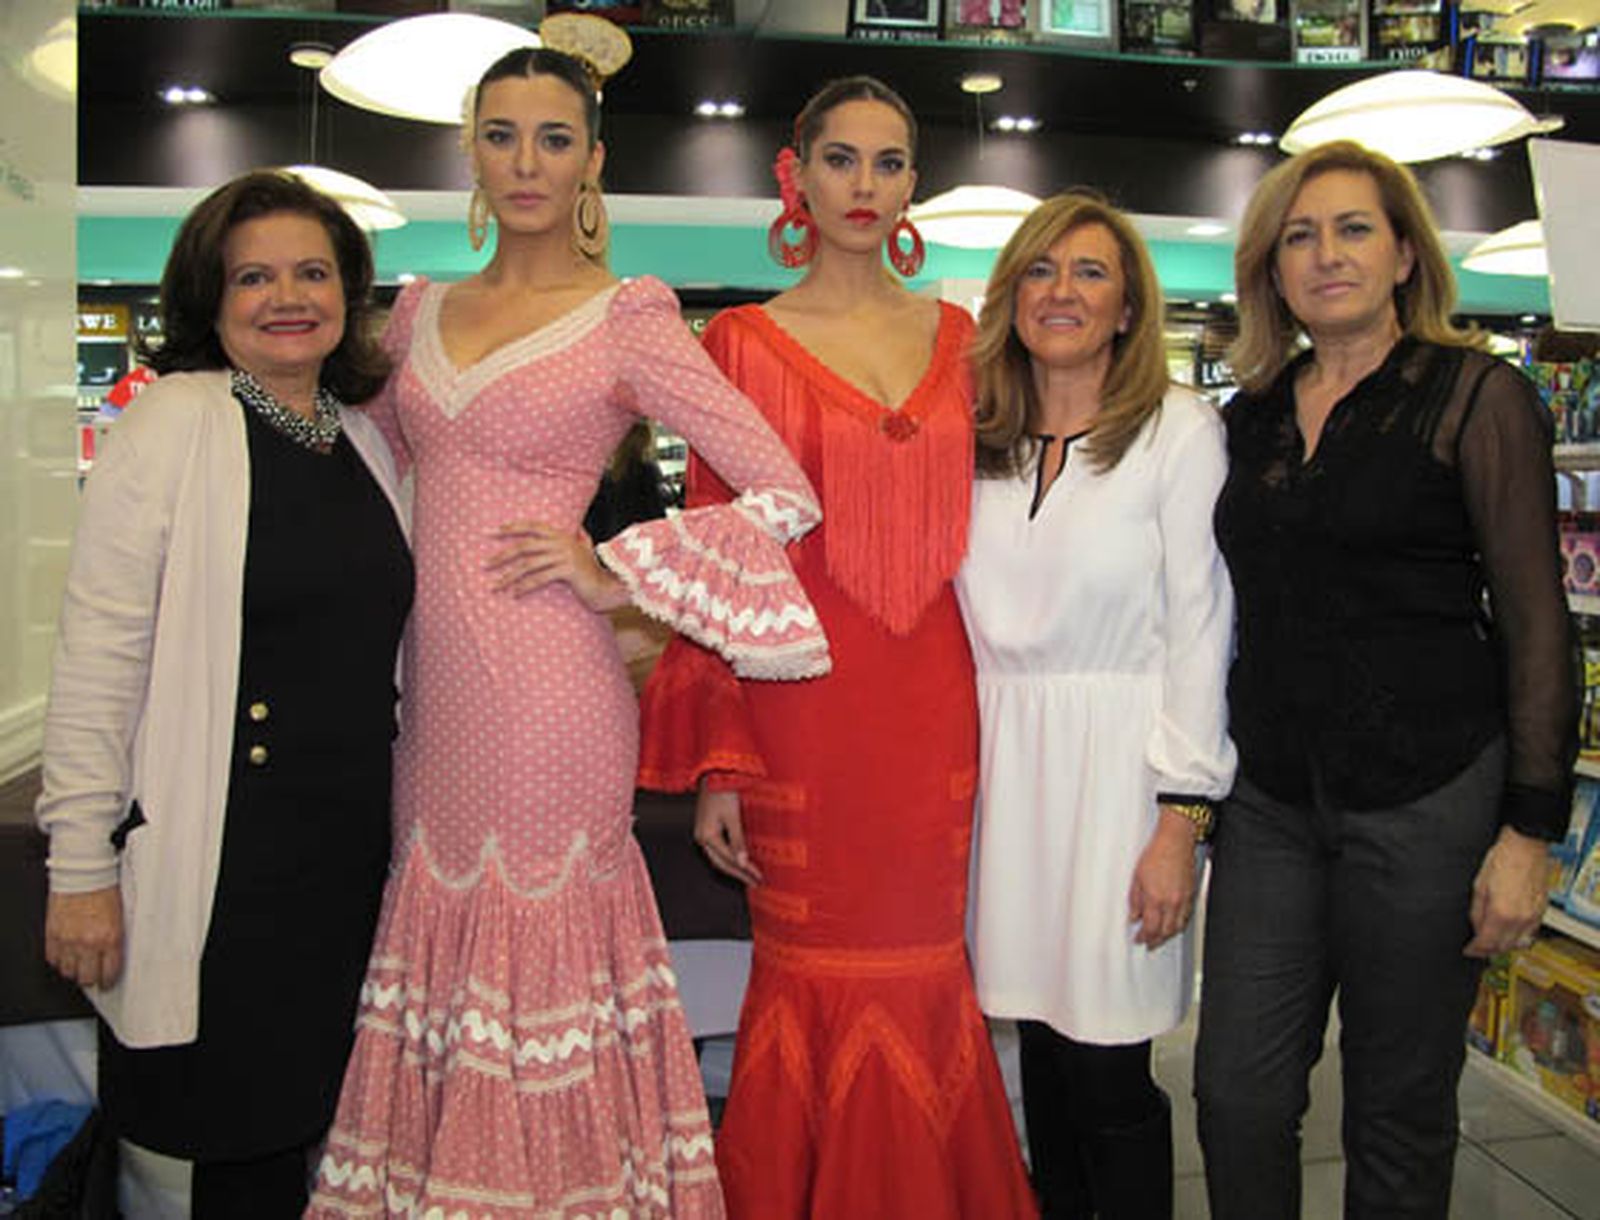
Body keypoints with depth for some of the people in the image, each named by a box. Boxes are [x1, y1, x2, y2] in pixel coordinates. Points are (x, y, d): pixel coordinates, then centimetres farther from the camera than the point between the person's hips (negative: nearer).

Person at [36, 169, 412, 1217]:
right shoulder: (175, 421, -8)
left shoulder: (367, 441, 11)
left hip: (355, 847, 6)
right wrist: (82, 867, -13)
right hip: (222, 859, -5)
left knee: (303, 1125, 15)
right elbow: (99, 653, -11)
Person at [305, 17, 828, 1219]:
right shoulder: (422, 310, 13)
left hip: (549, 688, -6)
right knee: (437, 927, 13)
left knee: (538, 940, 3)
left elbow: (786, 496, -9)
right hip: (434, 679, 6)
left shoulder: (629, 320, -4)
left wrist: (615, 572, -10)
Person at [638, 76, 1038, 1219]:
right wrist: (716, 759, -6)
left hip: (933, 703, 3)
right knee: (815, 984, 4)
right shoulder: (745, 340, 2)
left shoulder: (956, 336, 12)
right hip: (798, 703, -3)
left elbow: (973, 526, 15)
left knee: (920, 983, 9)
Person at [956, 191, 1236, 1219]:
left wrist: (1181, 820, -11)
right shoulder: (980, 442, 10)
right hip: (1003, 761, 5)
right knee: (1039, 1040, 13)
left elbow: (1200, 631, -7)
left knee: (1106, 1067, 0)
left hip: (1120, 761, -4)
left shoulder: (1180, 430, -3)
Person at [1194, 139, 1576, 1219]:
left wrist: (1530, 828, -12)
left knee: (1399, 1110, 10)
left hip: (1428, 795, -4)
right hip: (1272, 797, 5)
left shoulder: (1476, 396, -4)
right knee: (1237, 1096, 7)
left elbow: (1535, 622, -7)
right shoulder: (1252, 416, 11)